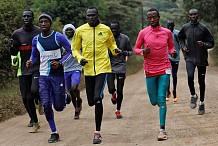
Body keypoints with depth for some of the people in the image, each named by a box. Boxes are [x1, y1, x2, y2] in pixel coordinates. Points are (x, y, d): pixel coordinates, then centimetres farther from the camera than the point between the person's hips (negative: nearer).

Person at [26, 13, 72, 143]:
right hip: (43, 75, 4)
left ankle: (65, 97, 36)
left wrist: (60, 63, -16)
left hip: (57, 75, -4)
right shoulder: (36, 40, 6)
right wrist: (30, 62, -6)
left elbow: (70, 51, -3)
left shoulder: (58, 37, -8)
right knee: (46, 105, -5)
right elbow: (34, 56, 17)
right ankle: (54, 133, 7)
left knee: (58, 107, -1)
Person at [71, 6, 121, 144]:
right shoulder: (80, 30, 1)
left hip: (102, 67, -2)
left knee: (97, 98, -17)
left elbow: (112, 43, 18)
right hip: (88, 69, 3)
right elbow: (75, 49, 10)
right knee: (91, 101, 9)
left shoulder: (106, 29, 1)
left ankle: (97, 132, -11)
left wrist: (115, 50, -4)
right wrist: (80, 58, -8)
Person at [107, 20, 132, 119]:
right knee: (111, 89, -12)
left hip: (121, 67, 0)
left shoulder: (125, 38, -1)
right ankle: (113, 95, 27)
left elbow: (130, 51, 9)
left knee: (120, 91, 1)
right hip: (110, 66, 0)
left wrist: (125, 53, -13)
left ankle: (118, 111, 18)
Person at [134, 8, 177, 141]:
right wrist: (143, 52, -15)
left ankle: (162, 129, -9)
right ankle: (160, 103, 45)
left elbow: (171, 47, 16)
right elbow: (136, 49, 7)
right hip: (150, 70, 1)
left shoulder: (167, 32, 3)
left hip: (164, 69, -1)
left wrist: (173, 52, -6)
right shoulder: (143, 33, -1)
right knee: (154, 101, 5)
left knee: (162, 98, -11)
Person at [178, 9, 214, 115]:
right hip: (190, 57, 1)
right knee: (190, 76, -23)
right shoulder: (185, 28, 1)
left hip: (201, 58, -1)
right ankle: (193, 96, 3)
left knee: (201, 81, 7)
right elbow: (180, 38, 22)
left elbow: (211, 43, -2)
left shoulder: (203, 28, -6)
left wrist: (204, 44, -22)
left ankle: (202, 103, 24)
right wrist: (183, 46, 4)